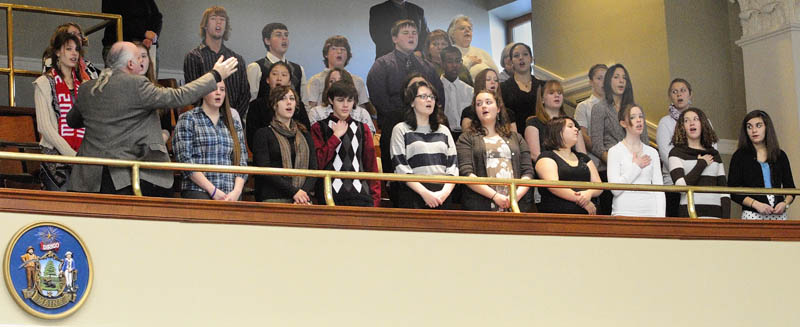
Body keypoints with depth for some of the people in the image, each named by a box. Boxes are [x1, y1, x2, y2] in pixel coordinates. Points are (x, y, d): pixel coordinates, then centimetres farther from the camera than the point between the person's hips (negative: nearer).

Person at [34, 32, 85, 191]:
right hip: (56, 154, -4)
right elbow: (44, 126, -5)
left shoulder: (83, 84, 17)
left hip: (82, 157, 4)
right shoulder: (44, 83, 3)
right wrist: (72, 154, -13)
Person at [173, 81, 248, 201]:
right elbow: (185, 160, -3)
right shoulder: (187, 119, 7)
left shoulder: (234, 122, 19)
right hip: (198, 192, -4)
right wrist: (213, 190, -10)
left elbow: (242, 162, 14)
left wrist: (236, 191, -4)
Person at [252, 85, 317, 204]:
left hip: (303, 199, 3)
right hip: (273, 199, -3)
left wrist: (305, 191, -9)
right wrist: (294, 191, -13)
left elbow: (313, 169, 11)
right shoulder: (263, 134, 6)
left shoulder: (304, 135, 19)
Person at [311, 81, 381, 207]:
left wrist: (375, 199, 6)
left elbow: (372, 166, 16)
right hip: (331, 196, -2)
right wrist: (336, 136, 0)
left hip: (361, 196, 2)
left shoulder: (363, 129, 18)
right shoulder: (319, 128, 9)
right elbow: (318, 163, -3)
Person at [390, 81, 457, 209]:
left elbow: (453, 166, 9)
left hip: (442, 198, 3)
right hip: (413, 196, -3)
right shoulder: (401, 130, 5)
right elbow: (401, 168, -5)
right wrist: (425, 193, -14)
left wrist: (445, 192, -8)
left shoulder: (443, 131, 18)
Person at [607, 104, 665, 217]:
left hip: (649, 212, 3)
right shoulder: (615, 151, 1)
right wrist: (636, 166, -5)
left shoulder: (652, 152, 12)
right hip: (624, 212, -3)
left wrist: (660, 216, -3)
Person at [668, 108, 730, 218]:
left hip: (715, 214, 4)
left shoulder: (714, 154, 19)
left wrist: (726, 218, -1)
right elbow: (681, 186, -10)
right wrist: (702, 163, 0)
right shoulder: (676, 153, 6)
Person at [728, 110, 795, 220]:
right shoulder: (739, 156, 6)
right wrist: (756, 204, -12)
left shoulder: (780, 156, 14)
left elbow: (790, 188, 17)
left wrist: (785, 203, -4)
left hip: (778, 214, 2)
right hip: (752, 214, -2)